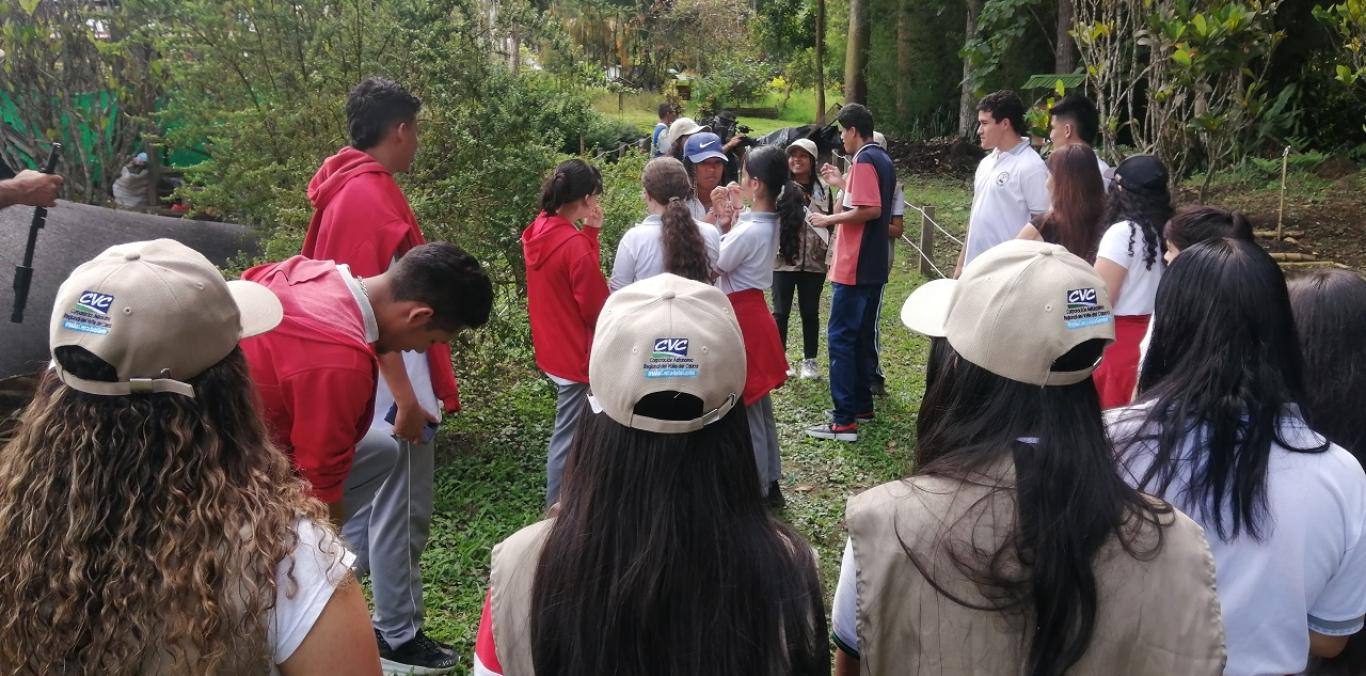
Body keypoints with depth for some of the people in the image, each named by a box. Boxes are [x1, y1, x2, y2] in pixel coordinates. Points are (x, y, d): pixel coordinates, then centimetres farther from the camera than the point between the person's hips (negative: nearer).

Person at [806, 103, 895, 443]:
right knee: (862, 335, 17)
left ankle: (844, 421, -8)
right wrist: (842, 183, 24)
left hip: (854, 268, -10)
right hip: (873, 266, 10)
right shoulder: (882, 159, 15)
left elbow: (871, 210, -24)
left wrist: (830, 219, -14)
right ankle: (861, 403, 26)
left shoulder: (864, 161, -14)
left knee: (841, 338, -8)